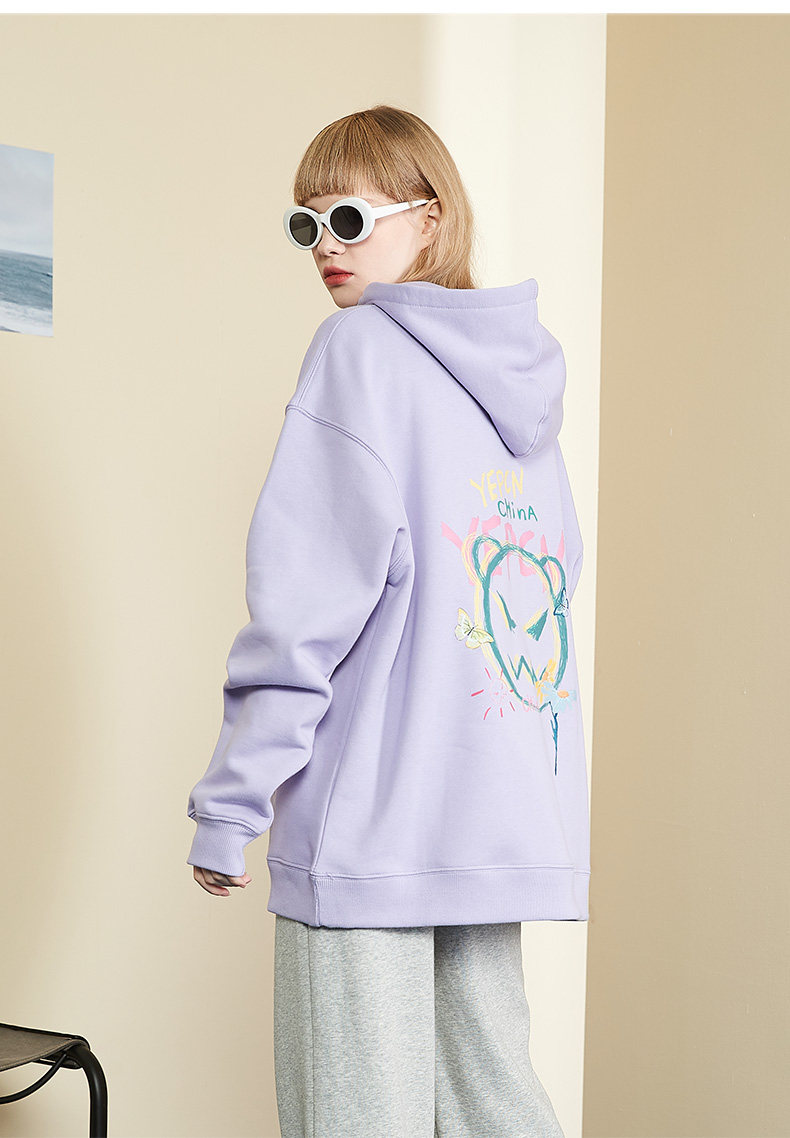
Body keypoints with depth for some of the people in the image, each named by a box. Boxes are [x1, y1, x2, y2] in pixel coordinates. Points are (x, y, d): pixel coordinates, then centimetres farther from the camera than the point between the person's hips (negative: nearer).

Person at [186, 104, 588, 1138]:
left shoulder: (363, 346, -6)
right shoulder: (525, 370, 14)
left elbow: (307, 601, -13)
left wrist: (227, 806, -8)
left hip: (371, 820, -7)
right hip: (507, 822, 7)